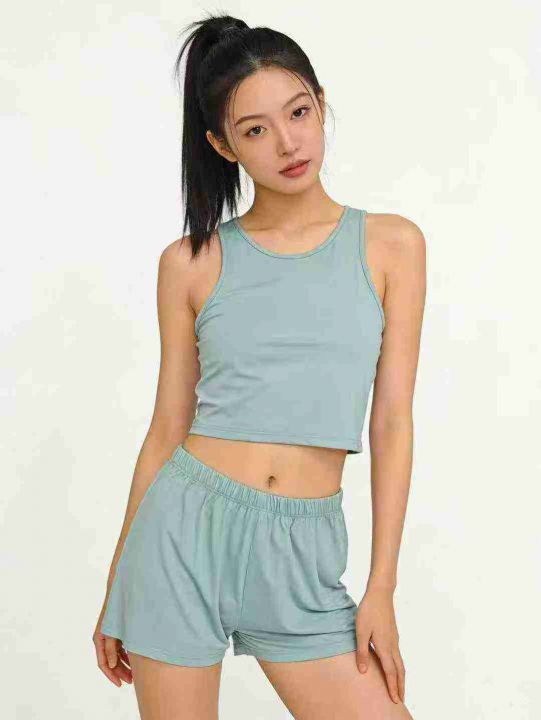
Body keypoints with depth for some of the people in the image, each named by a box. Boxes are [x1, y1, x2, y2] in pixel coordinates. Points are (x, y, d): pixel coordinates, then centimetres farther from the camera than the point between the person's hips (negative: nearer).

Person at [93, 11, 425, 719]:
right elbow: (167, 428, 7)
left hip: (301, 551, 1)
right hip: (188, 526, 0)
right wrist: (117, 590, 9)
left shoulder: (389, 244, 3)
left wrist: (382, 589, -2)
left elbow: (392, 420, 1)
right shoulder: (191, 263, 2)